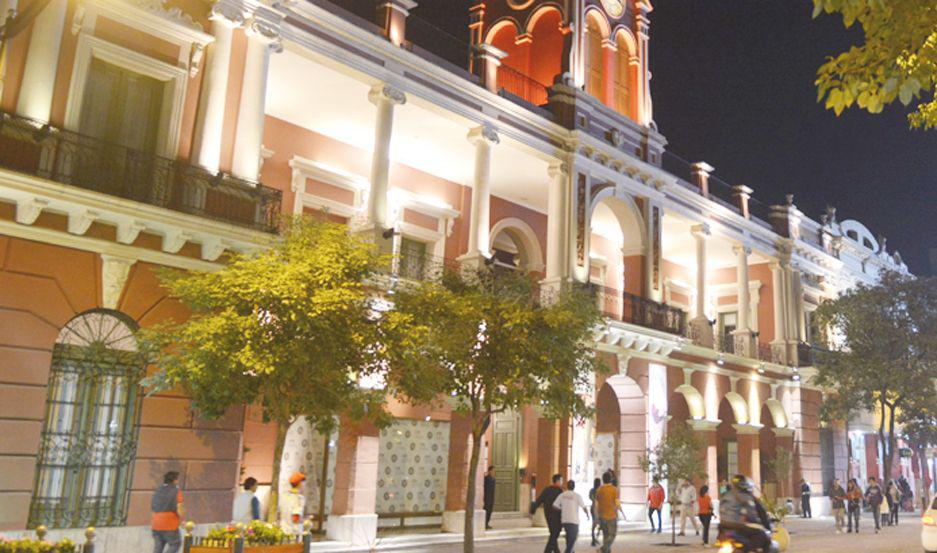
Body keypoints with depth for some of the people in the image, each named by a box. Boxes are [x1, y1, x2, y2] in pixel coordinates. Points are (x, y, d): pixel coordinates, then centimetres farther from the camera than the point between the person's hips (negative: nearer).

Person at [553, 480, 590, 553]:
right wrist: (587, 514, 14)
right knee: (572, 539, 1)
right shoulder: (577, 496, -7)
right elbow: (584, 507, -6)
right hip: (574, 520, -4)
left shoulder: (561, 495, 2)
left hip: (564, 520, 4)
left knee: (569, 537, 22)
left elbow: (554, 506, -3)